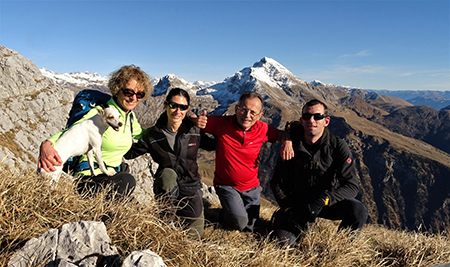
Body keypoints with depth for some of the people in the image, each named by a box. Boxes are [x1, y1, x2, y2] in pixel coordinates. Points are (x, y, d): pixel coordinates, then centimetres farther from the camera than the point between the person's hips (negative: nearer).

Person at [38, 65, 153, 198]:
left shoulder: (131, 117, 8)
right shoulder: (100, 113, -15)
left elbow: (141, 134, 28)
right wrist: (46, 145, -41)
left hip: (113, 175, 8)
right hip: (89, 178, -8)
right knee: (127, 181, -37)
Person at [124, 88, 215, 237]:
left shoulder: (194, 132, -4)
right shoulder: (153, 135, -7)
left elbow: (212, 145, 10)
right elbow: (129, 153, -2)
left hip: (191, 185, 1)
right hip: (167, 186, -1)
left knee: (195, 233, -3)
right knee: (167, 173, -37)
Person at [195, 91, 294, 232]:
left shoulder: (262, 129, -10)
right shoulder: (221, 123, -18)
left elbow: (280, 134, 8)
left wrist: (287, 142, -15)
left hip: (252, 187, 3)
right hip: (226, 185, -3)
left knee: (248, 229, 12)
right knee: (239, 223, -21)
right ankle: (225, 213, 14)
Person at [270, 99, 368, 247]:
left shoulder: (338, 146, -11)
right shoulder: (292, 146, -8)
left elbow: (351, 185, -18)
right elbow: (277, 183, -2)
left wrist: (322, 201, -31)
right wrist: (289, 209, -15)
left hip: (329, 201, 0)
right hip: (298, 201, 1)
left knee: (358, 211, -30)